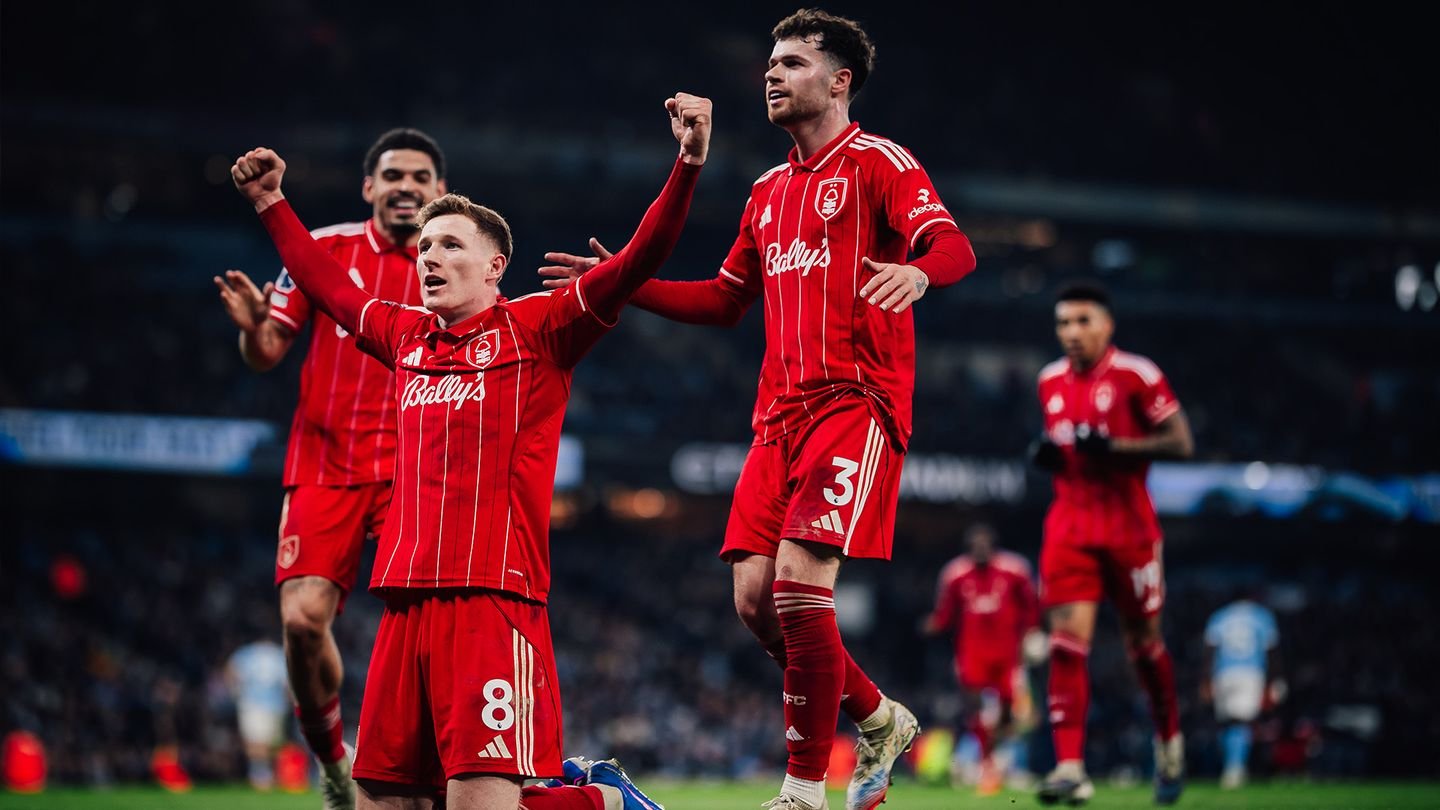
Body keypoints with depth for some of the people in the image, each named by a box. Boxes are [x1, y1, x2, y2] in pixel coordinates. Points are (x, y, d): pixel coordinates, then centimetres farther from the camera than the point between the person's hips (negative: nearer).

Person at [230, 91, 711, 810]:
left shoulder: (535, 328, 2)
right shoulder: (407, 338, 18)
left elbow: (637, 262, -9)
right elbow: (329, 287, 36)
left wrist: (689, 163, -19)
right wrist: (272, 205, 40)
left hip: (495, 596, -6)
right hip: (406, 605, 6)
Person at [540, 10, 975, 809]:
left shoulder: (879, 163, -2)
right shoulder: (768, 190, 21)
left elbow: (954, 247, -17)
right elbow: (725, 301, 28)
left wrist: (917, 269, -40)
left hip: (855, 402, -7)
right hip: (781, 413, 8)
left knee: (800, 581, -18)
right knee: (755, 597, -1)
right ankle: (879, 721, 21)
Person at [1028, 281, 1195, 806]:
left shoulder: (1136, 375, -8)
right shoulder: (1050, 381, 10)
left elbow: (1182, 442, -9)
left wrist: (1115, 446, -20)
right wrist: (1045, 454, 1)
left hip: (1129, 524, -4)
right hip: (1070, 524, 4)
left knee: (1144, 642, 9)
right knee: (1067, 643, -10)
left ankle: (1169, 743, 34)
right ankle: (1070, 768, -15)